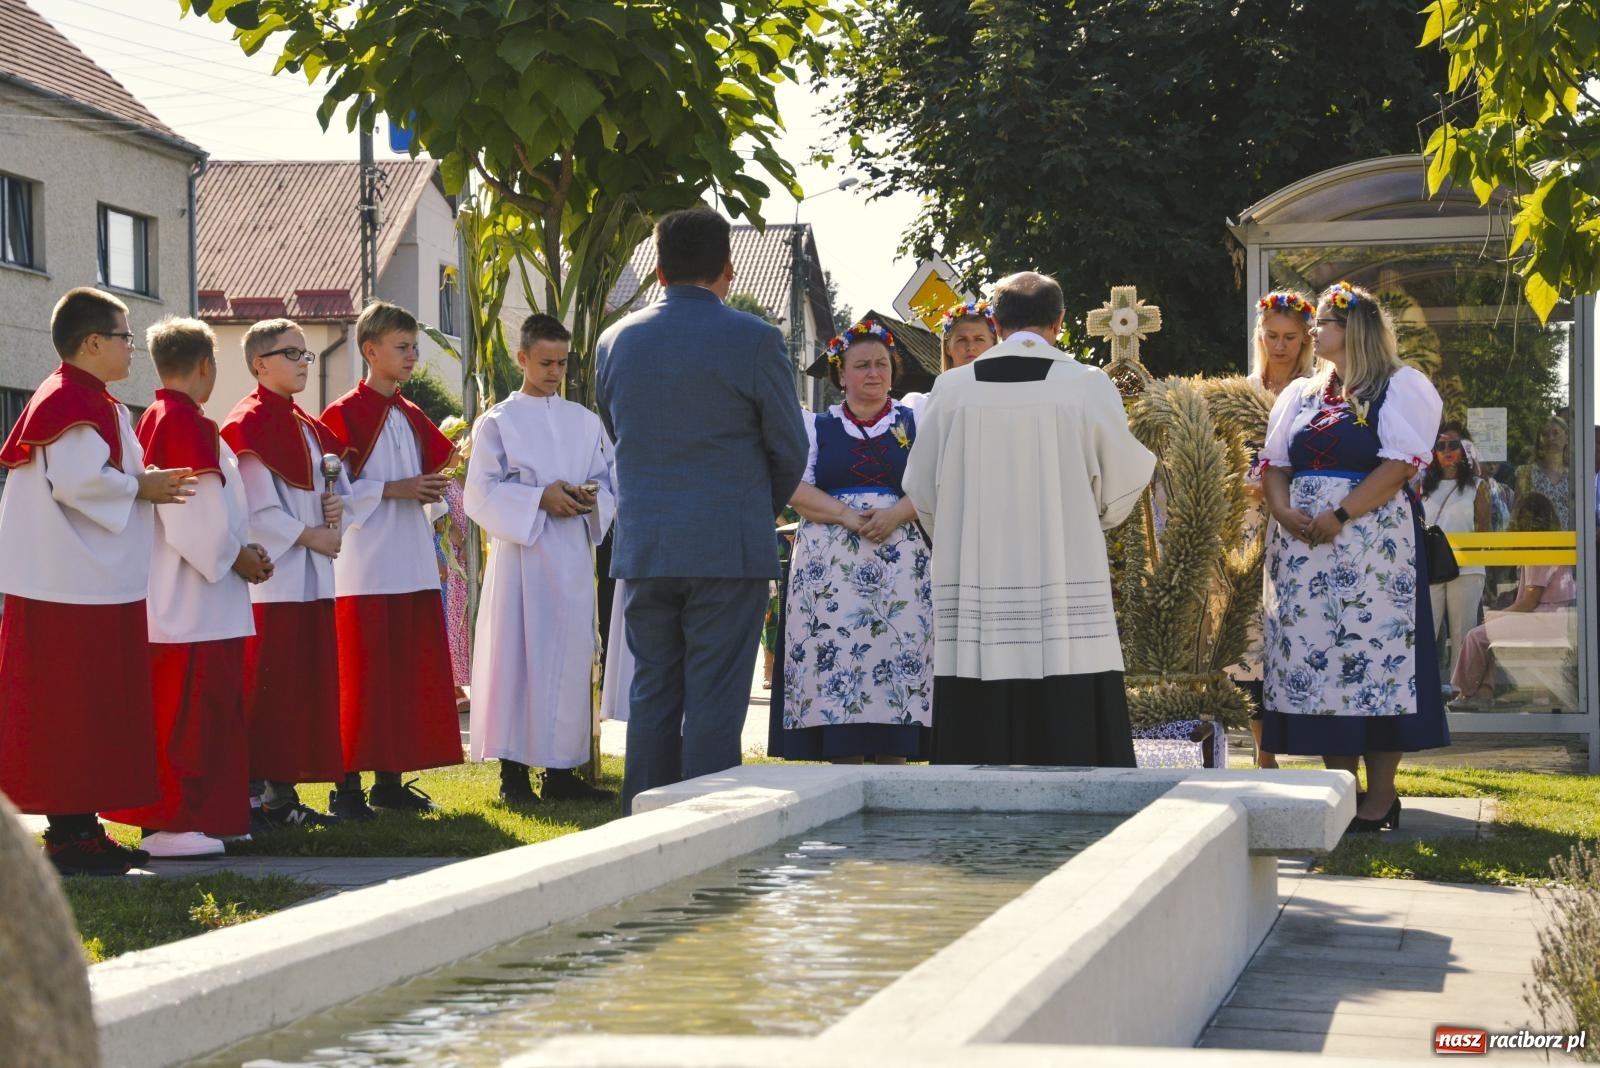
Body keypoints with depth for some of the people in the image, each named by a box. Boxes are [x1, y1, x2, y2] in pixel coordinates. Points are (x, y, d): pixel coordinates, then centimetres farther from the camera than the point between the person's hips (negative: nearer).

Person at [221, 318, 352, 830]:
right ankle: (252, 793, -5)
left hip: (313, 576, 9)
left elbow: (336, 478, 23)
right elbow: (257, 507, -15)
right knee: (266, 688, -8)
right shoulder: (248, 424, -9)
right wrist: (308, 535, -13)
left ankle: (283, 793, 14)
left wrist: (339, 503, 1)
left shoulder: (308, 427, 18)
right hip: (270, 575, -9)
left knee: (307, 686, 8)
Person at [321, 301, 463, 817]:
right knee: (360, 677, -6)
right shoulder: (343, 415, -5)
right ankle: (348, 784, -2)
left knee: (410, 673, 7)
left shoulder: (413, 419, 16)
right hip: (365, 568, -7)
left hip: (413, 566, 7)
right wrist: (392, 490, -17)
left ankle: (390, 779, 14)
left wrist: (432, 491, 1)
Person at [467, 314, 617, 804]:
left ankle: (561, 770, 9)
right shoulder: (498, 422, 2)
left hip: (573, 557, 4)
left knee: (570, 657, 4)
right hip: (521, 555, -4)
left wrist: (592, 497, -7)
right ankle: (513, 771, -2)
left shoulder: (584, 421, 14)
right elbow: (481, 493, -4)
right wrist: (540, 498, -15)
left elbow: (611, 480, 15)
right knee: (517, 655, -6)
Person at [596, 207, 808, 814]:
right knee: (714, 702, -2)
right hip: (730, 547, -4)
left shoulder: (616, 341, 6)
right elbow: (789, 447, 0)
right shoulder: (754, 340, -7)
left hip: (642, 549, 4)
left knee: (652, 696, 11)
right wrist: (764, 510, 19)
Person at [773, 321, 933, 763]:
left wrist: (895, 514, -14)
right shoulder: (817, 426, 14)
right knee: (836, 661, -7)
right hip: (830, 569, 0)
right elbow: (797, 490, 2)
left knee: (897, 661, -7)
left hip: (900, 568, 0)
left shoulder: (915, 423, 13)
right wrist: (847, 516, -12)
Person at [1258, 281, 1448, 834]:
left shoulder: (1401, 387, 0)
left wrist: (1340, 517, -18)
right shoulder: (1300, 395, 18)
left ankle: (1381, 795, -3)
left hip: (1372, 541, -6)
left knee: (1373, 656, -7)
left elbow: (1401, 464, -11)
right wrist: (1283, 510, -8)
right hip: (1303, 548, 6)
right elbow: (1275, 463, 13)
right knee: (1314, 660, 3)